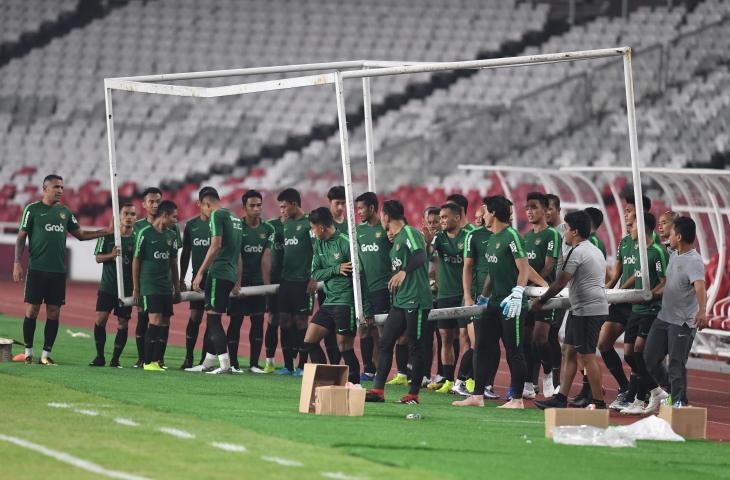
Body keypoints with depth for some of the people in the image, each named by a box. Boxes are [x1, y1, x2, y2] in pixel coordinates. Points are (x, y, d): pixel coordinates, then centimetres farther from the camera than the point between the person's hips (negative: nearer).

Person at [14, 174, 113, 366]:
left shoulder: (64, 212, 12)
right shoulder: (32, 209, 0)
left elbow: (81, 234, 18)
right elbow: (21, 237, 0)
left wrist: (107, 231, 8)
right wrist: (17, 264, -9)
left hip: (58, 271, 4)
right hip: (37, 269, -4)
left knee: (54, 312, 2)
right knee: (32, 309, -3)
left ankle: (46, 354, 7)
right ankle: (28, 353, 6)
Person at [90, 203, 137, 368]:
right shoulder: (108, 235, 1)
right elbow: (98, 258, 4)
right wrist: (111, 255, -17)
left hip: (127, 289, 0)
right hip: (107, 286, 0)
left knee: (122, 324, 0)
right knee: (100, 319, -8)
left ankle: (115, 359, 9)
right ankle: (100, 357, 4)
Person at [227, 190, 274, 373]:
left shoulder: (268, 229, 5)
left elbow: (266, 257, 2)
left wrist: (266, 282, -5)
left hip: (258, 280, 4)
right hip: (240, 280, -4)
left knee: (258, 321, 2)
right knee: (236, 321, -2)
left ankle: (254, 363, 6)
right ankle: (233, 363, 2)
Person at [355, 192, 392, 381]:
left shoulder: (386, 228, -7)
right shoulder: (359, 230, 13)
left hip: (381, 286, -7)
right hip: (364, 287, 7)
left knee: (382, 330, -5)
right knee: (364, 329, 7)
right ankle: (369, 370, 14)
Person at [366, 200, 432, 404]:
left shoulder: (410, 233, -11)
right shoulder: (396, 238, 18)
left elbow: (420, 257, -27)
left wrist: (403, 272, -39)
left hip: (416, 300, -10)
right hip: (400, 300, 10)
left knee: (415, 346, -2)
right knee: (385, 342, 5)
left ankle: (413, 394, 3)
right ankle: (377, 390, 6)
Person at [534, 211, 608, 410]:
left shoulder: (577, 252, -13)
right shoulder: (595, 250, 18)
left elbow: (560, 282, -13)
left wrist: (541, 301, -1)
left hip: (587, 310, -10)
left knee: (587, 356, -7)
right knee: (568, 351, 11)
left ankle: (599, 402, -5)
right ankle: (561, 398, 11)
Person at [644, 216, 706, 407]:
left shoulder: (694, 261, -20)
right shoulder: (673, 255, 7)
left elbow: (700, 287, -35)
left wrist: (702, 311, -48)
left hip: (683, 322, -9)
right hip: (664, 317, 9)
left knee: (676, 363, -7)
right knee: (650, 357, 11)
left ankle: (679, 402, 2)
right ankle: (670, 390, 27)